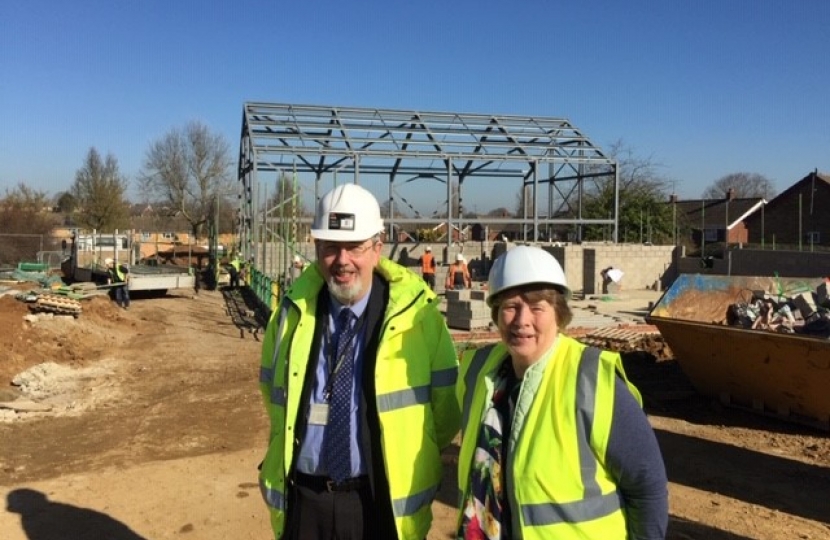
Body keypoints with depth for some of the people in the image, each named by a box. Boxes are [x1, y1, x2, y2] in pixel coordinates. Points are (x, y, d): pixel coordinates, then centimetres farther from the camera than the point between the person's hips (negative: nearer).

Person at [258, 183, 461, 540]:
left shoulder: (417, 313, -10)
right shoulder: (293, 311, -2)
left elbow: (445, 404, 0)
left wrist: (414, 456, 7)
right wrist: (304, 442, 12)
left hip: (382, 503, -2)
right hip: (303, 499, 3)